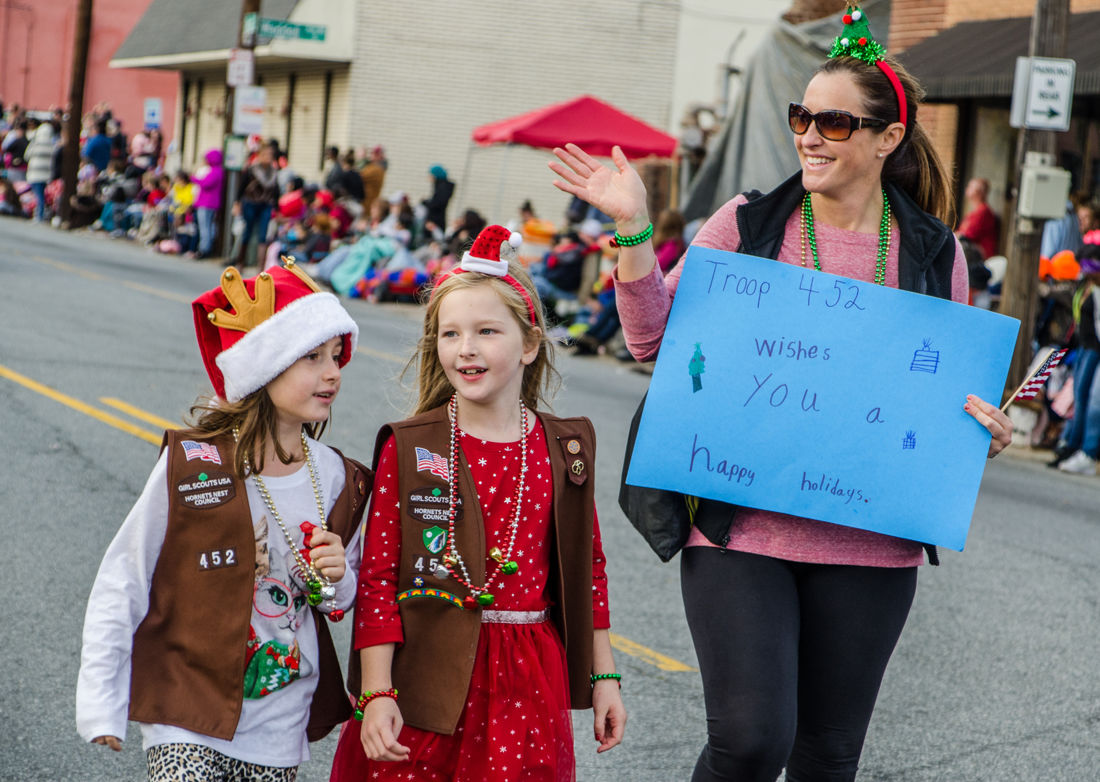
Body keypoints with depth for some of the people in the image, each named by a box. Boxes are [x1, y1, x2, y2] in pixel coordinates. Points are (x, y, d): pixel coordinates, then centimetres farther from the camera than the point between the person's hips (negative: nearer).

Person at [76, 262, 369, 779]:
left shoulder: (336, 479, 0)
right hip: (188, 722, -4)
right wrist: (100, 707, -6)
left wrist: (337, 581, -9)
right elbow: (122, 585, -6)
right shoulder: (191, 465, -13)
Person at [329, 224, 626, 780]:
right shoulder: (408, 449, -4)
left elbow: (587, 569, 11)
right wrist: (376, 695, -10)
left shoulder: (564, 449, 3)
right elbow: (377, 578, -5)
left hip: (525, 687, 2)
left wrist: (602, 676, 12)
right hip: (423, 680, -2)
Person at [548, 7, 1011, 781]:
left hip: (870, 543, 2)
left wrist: (983, 425, -6)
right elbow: (655, 338, 0)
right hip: (742, 528, -2)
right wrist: (633, 231, -12)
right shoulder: (748, 224, 2)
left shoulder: (933, 253, 5)